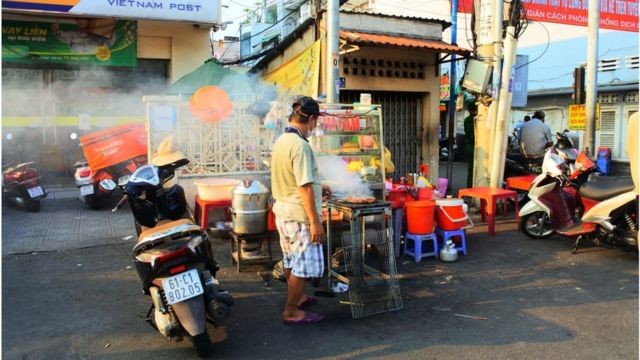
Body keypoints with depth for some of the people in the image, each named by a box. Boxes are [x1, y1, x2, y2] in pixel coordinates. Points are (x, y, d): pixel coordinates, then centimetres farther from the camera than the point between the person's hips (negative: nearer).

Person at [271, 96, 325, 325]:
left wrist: (317, 187, 29)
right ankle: (291, 312, 13)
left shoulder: (281, 141, 7)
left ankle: (296, 297, 38)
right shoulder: (300, 145, -21)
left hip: (283, 212, 9)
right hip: (299, 215, -9)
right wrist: (315, 222, -18)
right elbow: (305, 187, -22)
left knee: (291, 261, 21)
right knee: (304, 264, 3)